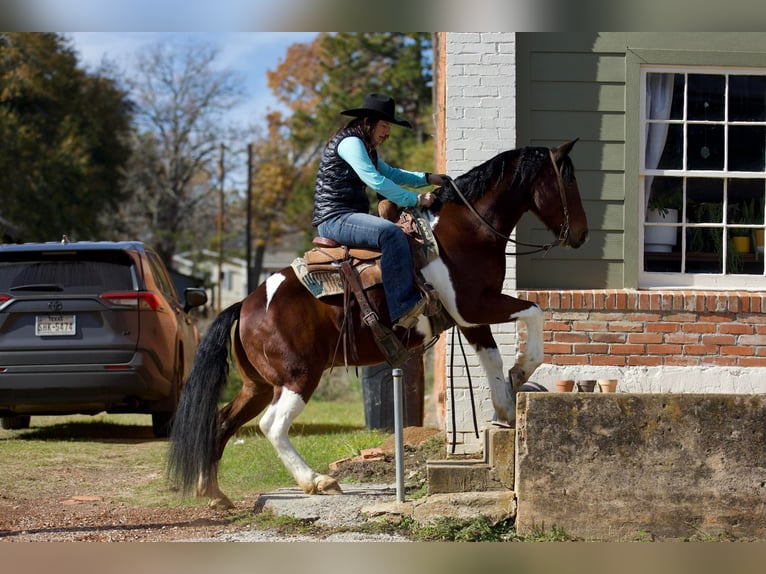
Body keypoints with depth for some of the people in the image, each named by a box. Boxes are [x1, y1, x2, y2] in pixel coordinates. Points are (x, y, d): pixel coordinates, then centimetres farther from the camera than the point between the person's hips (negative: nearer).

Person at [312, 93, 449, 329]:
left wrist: (427, 178, 16)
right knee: (391, 233, -33)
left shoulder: (366, 148, 21)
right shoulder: (350, 143, -12)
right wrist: (415, 199, -17)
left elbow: (391, 173, 30)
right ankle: (404, 309, -39)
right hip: (335, 219, -11)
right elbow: (376, 182, -21)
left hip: (349, 217, 11)